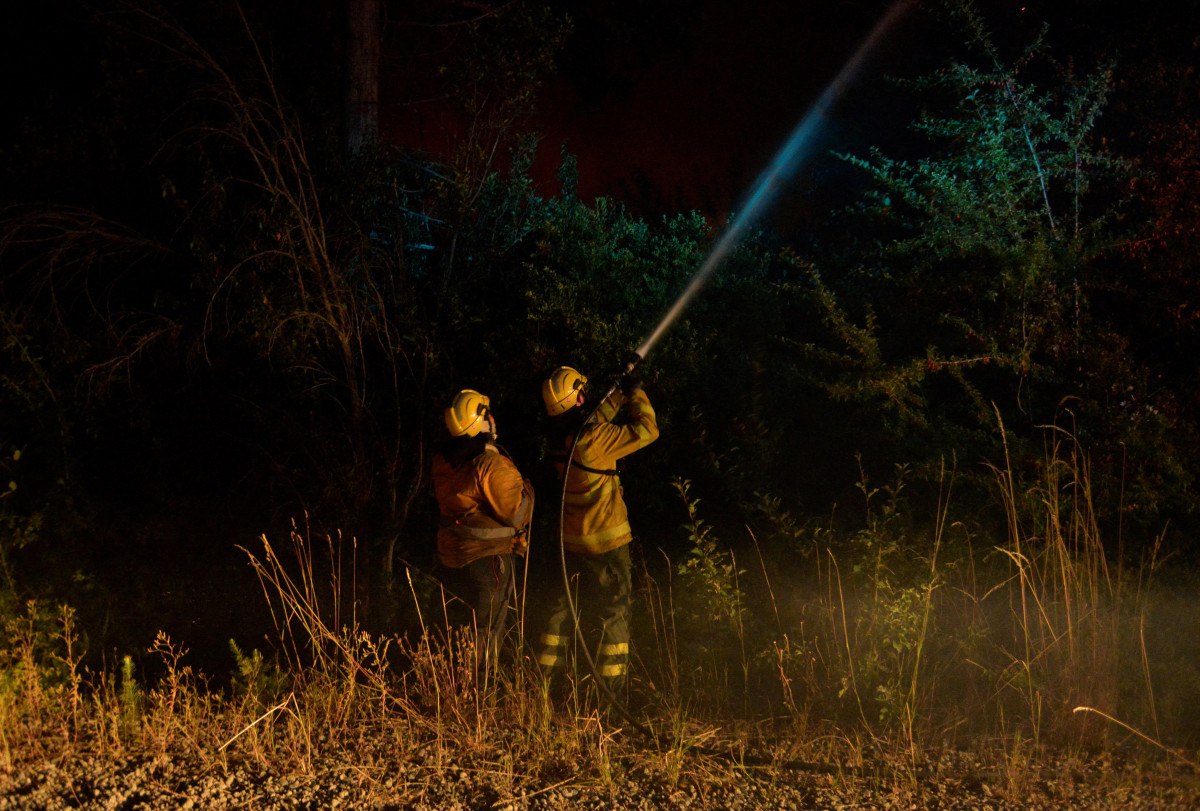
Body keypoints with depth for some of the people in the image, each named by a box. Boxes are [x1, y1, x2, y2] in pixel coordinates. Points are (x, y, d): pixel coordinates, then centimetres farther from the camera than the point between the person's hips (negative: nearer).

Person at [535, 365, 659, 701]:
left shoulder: (560, 437, 0)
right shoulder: (592, 439, -24)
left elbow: (595, 421, 19)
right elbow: (646, 430, -19)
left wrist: (620, 395, 18)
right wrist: (636, 395, -6)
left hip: (571, 540, 7)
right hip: (605, 542, -7)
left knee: (564, 607, 17)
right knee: (613, 615, 3)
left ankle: (545, 675, 23)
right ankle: (613, 686, 6)